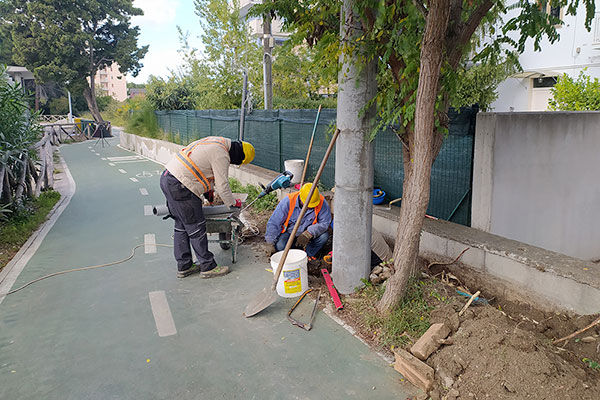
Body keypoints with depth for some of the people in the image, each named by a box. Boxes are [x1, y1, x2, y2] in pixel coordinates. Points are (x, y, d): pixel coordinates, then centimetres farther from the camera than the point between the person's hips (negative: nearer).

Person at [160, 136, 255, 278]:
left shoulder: (215, 142, 15)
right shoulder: (221, 155, -14)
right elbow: (222, 186, -11)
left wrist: (208, 189, 31)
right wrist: (233, 203, 5)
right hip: (180, 187, -10)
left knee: (181, 226, 16)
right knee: (196, 228, -1)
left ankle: (184, 267, 26)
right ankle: (208, 267, 9)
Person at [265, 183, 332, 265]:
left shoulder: (322, 202, -23)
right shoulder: (288, 201, -25)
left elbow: (324, 223, -23)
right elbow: (274, 223, -20)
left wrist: (308, 233, -38)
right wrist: (270, 243, -25)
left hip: (308, 236, 1)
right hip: (289, 232, -1)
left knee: (324, 235, -27)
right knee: (279, 246, -29)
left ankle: (309, 254, 0)